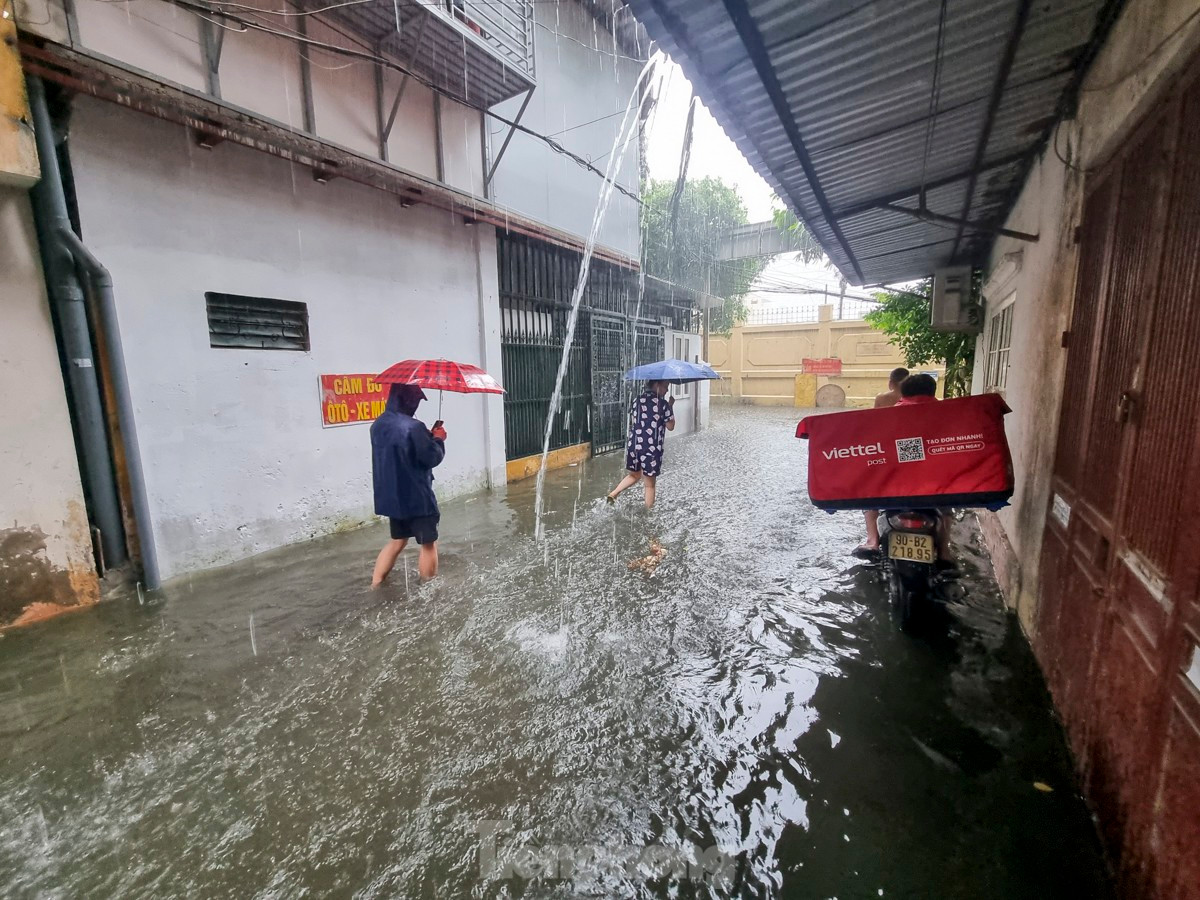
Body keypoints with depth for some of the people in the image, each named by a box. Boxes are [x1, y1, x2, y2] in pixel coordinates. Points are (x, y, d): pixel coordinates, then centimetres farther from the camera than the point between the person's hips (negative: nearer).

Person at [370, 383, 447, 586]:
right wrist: (438, 439, 0)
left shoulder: (378, 425, 4)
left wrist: (428, 436, 10)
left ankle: (375, 585, 21)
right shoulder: (413, 427, -22)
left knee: (397, 540, 23)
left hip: (391, 496, 8)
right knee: (428, 544, 8)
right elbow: (432, 457, -17)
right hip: (416, 497, -7)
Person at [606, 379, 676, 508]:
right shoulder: (663, 403, -8)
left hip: (633, 445, 5)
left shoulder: (637, 399, 6)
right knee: (650, 485, 8)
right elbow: (670, 427, -1)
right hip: (652, 449, -5)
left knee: (634, 475, 27)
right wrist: (671, 406, 7)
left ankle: (613, 494, 14)